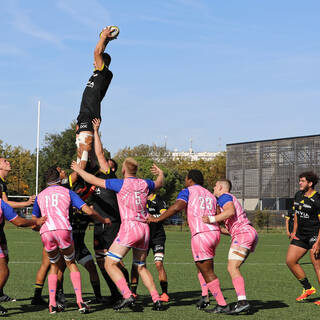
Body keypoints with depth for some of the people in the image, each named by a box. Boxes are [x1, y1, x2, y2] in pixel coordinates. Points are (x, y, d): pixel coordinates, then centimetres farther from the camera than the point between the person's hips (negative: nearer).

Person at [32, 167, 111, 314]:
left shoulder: (40, 196, 25)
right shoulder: (67, 192, 18)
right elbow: (88, 211, 9)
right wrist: (104, 220, 24)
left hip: (45, 233, 2)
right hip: (63, 229, -2)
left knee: (54, 265, 21)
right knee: (71, 264, 15)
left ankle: (52, 304, 11)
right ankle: (80, 301, 1)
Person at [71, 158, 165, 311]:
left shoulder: (120, 183, -5)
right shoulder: (145, 184, 10)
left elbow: (94, 180, 1)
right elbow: (159, 183, 34)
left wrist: (78, 169, 17)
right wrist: (161, 173, 56)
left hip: (129, 226, -7)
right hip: (144, 229, 7)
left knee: (110, 264, -4)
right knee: (141, 267, 18)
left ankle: (127, 296, -18)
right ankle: (156, 300, 9)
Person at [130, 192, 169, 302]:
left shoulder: (159, 201, -6)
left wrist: (152, 216, -37)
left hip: (157, 236, -4)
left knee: (159, 264, -15)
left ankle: (164, 293, -6)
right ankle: (132, 292, 8)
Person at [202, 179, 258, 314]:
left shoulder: (224, 196, 0)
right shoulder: (230, 199, 30)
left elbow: (231, 211, -23)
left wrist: (212, 219, -25)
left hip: (243, 233, -10)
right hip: (250, 233, 10)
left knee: (232, 268, -17)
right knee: (233, 269, 10)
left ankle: (243, 302, -30)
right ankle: (242, 302, 4)